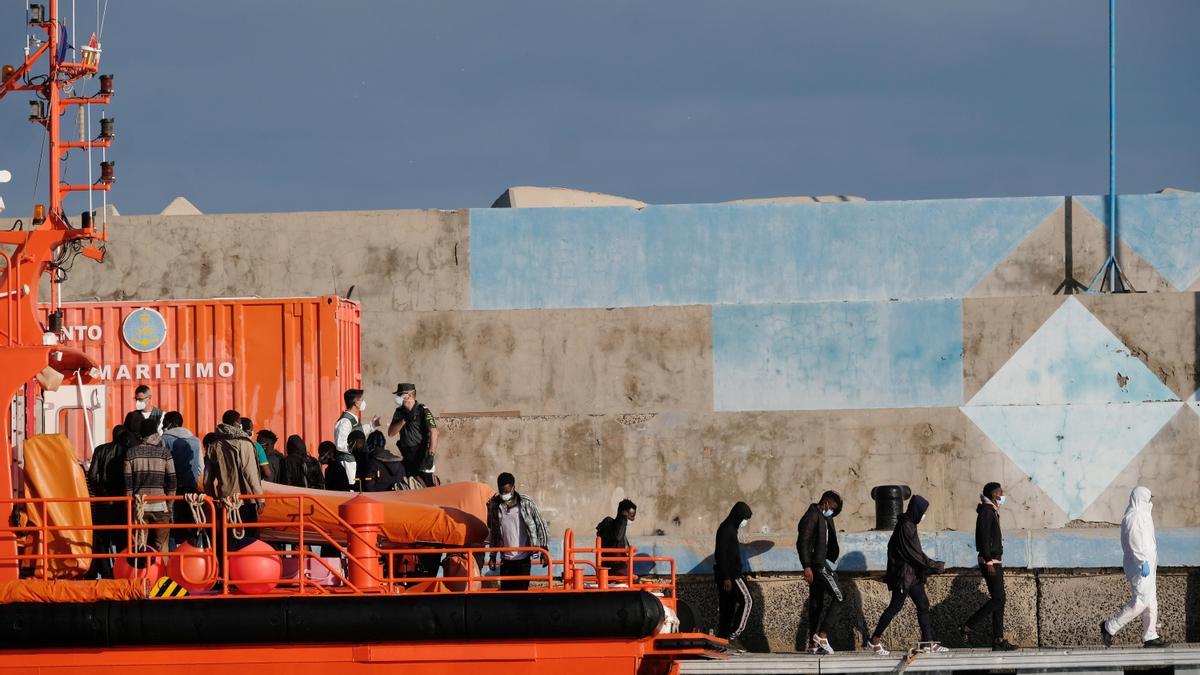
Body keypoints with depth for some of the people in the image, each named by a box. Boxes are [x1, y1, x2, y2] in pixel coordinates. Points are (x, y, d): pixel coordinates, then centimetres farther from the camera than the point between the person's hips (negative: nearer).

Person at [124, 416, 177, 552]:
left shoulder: (131, 453, 1)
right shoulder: (164, 453, 0)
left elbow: (128, 484, 1)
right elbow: (172, 482, 0)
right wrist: (170, 507, 8)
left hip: (139, 507, 0)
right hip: (160, 506, 0)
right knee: (161, 548, 3)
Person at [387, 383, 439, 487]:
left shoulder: (422, 410, -9)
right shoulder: (399, 412, 10)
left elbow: (433, 432, -16)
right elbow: (390, 433, 4)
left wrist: (431, 454, -24)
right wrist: (404, 420, -11)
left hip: (422, 454, -6)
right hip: (407, 457, 6)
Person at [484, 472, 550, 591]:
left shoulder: (526, 503, -7)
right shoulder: (493, 505, 1)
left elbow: (541, 525, -1)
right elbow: (492, 532, 12)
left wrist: (544, 550, -4)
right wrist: (492, 556, 13)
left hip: (523, 558, -3)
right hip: (505, 559, 3)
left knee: (521, 590, -5)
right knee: (505, 591, 2)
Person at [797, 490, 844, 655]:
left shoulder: (825, 518, 19)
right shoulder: (812, 516, -11)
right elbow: (802, 542, -17)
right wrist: (807, 567, -22)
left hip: (821, 564, 10)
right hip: (818, 565, -10)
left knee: (817, 603, 8)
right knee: (838, 598, -11)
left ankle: (813, 644, 9)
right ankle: (822, 635, -15)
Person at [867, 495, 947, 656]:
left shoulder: (909, 525, 11)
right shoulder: (906, 527, -19)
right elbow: (915, 554, -19)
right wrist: (935, 566, -12)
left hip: (913, 574, 10)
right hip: (903, 574, -10)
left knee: (923, 605, 7)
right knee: (896, 606, -3)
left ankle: (928, 642, 8)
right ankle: (875, 641, 5)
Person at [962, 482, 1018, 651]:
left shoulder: (992, 511, 18)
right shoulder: (987, 511, -12)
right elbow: (984, 537, -20)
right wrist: (989, 561, -24)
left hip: (995, 561, 10)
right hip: (990, 561, -10)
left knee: (999, 600, 7)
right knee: (997, 599, -13)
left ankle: (998, 640, 6)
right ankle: (969, 627, -10)